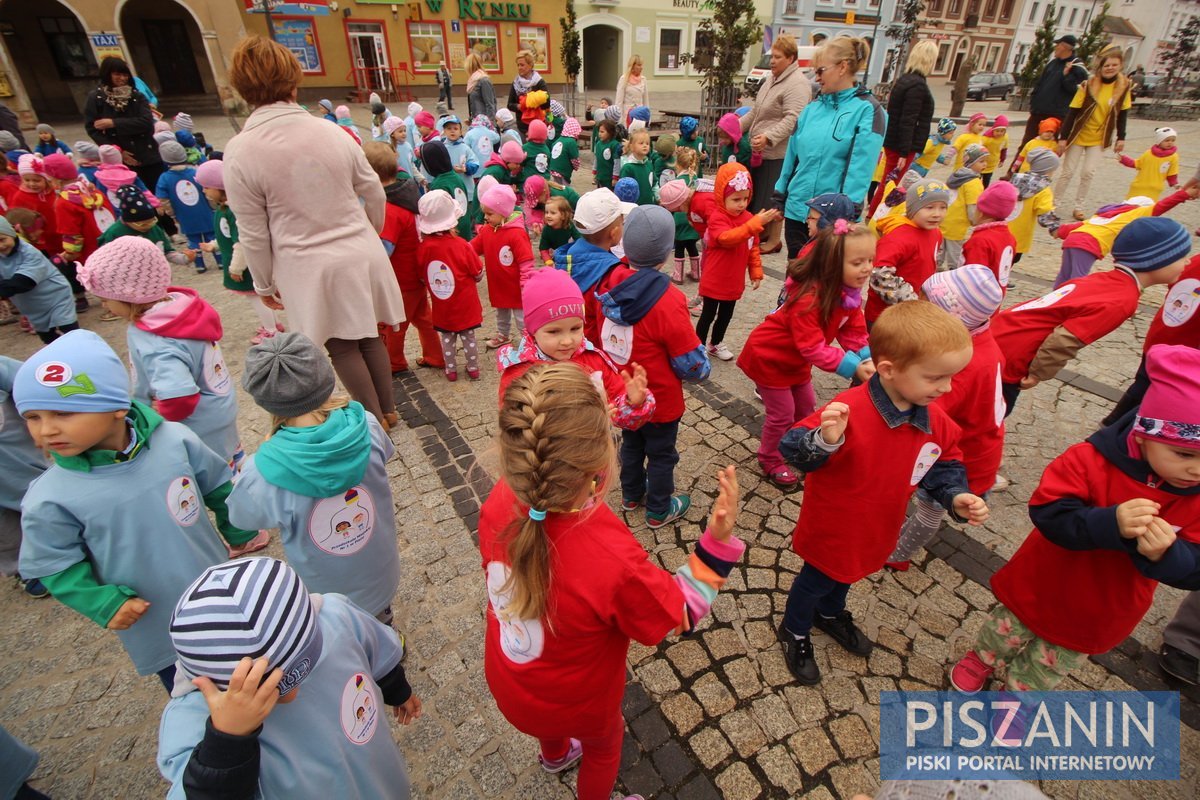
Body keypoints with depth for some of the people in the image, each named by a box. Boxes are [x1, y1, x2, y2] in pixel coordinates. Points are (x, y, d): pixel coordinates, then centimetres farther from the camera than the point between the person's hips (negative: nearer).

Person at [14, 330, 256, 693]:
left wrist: (239, 532, 8)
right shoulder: (49, 500, -21)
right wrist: (102, 603, -19)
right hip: (156, 628, -2)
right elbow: (54, 566, -7)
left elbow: (219, 485, -1)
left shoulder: (174, 440, -18)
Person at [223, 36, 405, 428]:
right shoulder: (332, 132, -3)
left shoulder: (240, 151, -10)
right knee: (369, 335, 17)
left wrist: (265, 284, 9)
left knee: (342, 347, 11)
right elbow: (375, 195, 4)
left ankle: (375, 418, 23)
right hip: (360, 254, 3)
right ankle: (388, 409, 31)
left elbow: (253, 234, -5)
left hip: (309, 268, -3)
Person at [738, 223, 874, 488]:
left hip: (797, 359, 8)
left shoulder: (849, 292, -8)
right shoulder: (807, 298, -36)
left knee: (807, 406, 20)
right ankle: (770, 461, 27)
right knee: (782, 413, 3)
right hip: (769, 357, -8)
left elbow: (854, 332, -5)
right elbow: (813, 348, -36)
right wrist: (853, 367, -39)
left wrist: (869, 359, -22)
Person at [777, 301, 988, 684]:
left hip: (877, 532, 7)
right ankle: (795, 631, 48)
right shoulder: (849, 411, -36)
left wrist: (957, 497, -14)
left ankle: (831, 614, 64)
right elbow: (793, 452, -39)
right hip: (831, 531, -7)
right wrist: (825, 441, -58)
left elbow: (945, 465, 4)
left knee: (847, 574, 33)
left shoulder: (935, 420, -11)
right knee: (816, 580, 19)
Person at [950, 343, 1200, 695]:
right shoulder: (1091, 460, -27)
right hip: (1042, 586, -3)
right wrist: (1110, 524, -47)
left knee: (1050, 664, 26)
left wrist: (1164, 554, -39)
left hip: (1103, 613, 3)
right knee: (1005, 633, 24)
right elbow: (1047, 514, -33)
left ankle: (1017, 692, 54)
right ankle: (981, 659, 56)